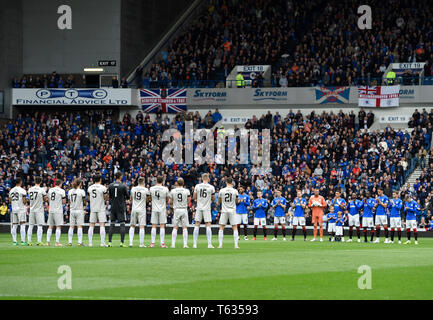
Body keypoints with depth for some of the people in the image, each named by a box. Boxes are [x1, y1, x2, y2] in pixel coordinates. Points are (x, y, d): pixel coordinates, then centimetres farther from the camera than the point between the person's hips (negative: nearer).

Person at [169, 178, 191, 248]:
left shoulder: (173, 191, -2)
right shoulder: (186, 191, -3)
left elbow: (170, 202, 4)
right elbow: (188, 201, 0)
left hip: (176, 210, 0)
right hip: (184, 209, 0)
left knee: (175, 228, 5)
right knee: (184, 227, 3)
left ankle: (173, 244, 0)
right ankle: (185, 244, -2)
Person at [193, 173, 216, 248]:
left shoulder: (197, 186, -1)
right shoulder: (211, 187, -5)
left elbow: (194, 197, 5)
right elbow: (213, 198, 4)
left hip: (199, 208, 2)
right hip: (207, 208, -2)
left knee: (197, 225, 6)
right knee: (208, 225, 0)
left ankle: (194, 244, 4)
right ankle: (209, 244, -5)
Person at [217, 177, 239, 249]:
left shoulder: (222, 191, -3)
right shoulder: (235, 191, -5)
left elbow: (219, 202, 7)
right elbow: (236, 202, 7)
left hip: (224, 211, 0)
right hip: (232, 211, 0)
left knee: (221, 228, 6)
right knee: (235, 228, 6)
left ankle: (220, 245, -1)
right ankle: (236, 245, -1)